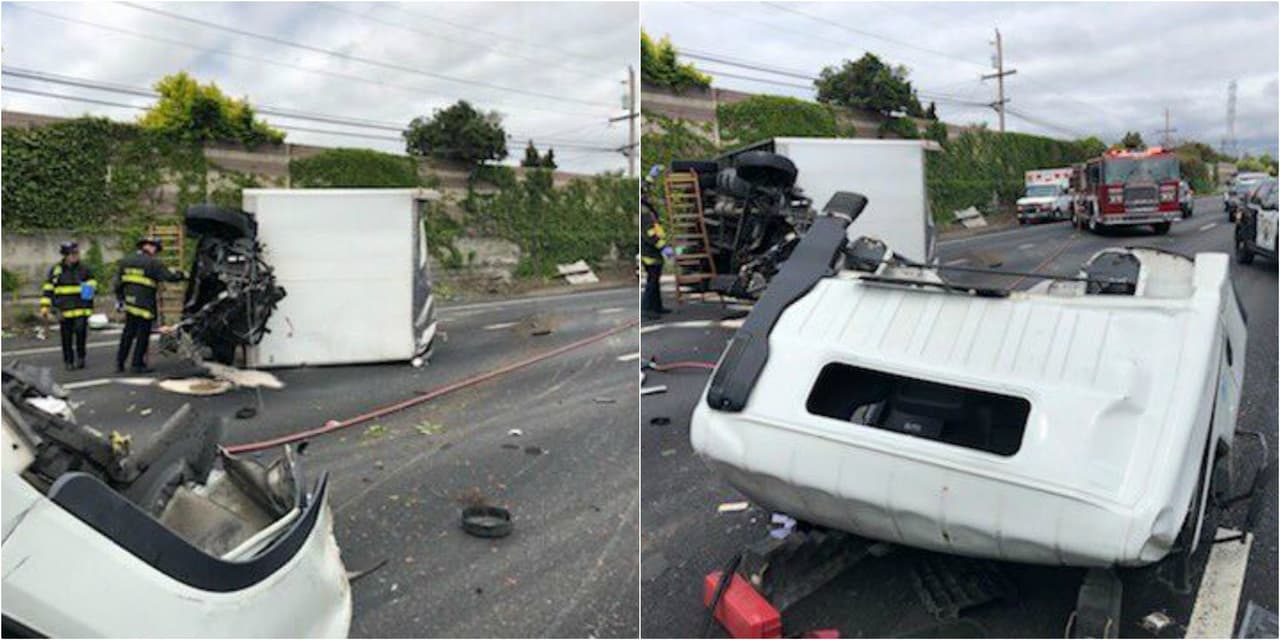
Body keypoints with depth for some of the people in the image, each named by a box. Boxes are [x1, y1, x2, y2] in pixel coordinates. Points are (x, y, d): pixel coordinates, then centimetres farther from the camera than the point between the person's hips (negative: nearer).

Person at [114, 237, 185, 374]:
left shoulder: (126, 261, 12)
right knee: (143, 335, 2)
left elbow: (118, 283, 14)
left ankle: (119, 363, 18)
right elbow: (169, 277, -14)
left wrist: (119, 298, 22)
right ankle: (138, 364, 6)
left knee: (128, 334, 15)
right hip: (145, 305, -7)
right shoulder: (153, 263, -10)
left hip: (129, 303, 7)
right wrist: (182, 275, 3)